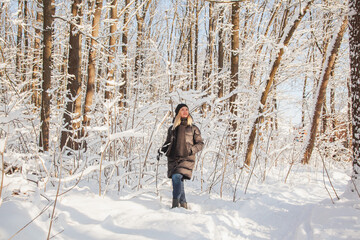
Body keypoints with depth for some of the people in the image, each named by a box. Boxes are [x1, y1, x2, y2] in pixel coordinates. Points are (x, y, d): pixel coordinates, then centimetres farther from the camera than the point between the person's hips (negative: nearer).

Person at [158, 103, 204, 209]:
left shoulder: (193, 128, 9)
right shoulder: (172, 128, 17)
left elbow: (200, 143, 10)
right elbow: (168, 143, 25)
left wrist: (192, 150, -8)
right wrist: (162, 150, 5)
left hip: (186, 158, -3)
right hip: (173, 158, 4)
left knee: (176, 177, -23)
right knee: (178, 181, -1)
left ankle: (175, 204, -22)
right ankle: (183, 204, 13)